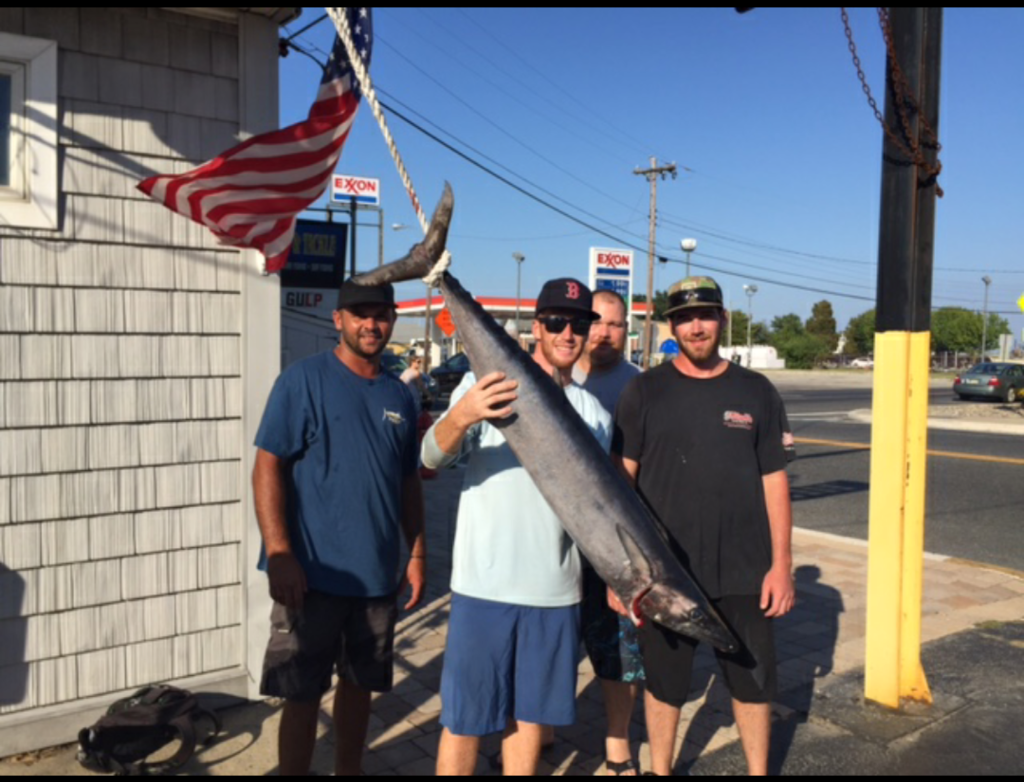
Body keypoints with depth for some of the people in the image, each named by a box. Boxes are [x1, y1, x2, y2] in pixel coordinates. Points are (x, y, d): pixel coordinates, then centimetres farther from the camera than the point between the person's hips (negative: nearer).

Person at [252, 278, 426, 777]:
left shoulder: (399, 395, 8)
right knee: (302, 694, 6)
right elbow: (267, 466, -12)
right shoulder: (303, 380, -8)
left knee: (359, 684, 18)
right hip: (314, 573, -5)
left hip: (378, 574, 5)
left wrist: (417, 554, 10)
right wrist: (279, 555, -19)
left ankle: (348, 771, 35)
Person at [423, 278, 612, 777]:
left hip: (555, 588, 4)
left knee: (531, 713, 14)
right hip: (484, 584, -3)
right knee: (465, 717, 5)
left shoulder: (593, 412, 10)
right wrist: (461, 417, -38)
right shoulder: (487, 384, -2)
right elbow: (432, 457, -16)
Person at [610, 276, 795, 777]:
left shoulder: (756, 392, 2)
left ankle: (759, 770, 34)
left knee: (753, 680, 13)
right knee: (663, 680, 13)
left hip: (744, 572, 1)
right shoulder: (645, 392, -2)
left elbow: (774, 481, 4)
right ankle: (660, 768, 33)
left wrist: (782, 563, 0)